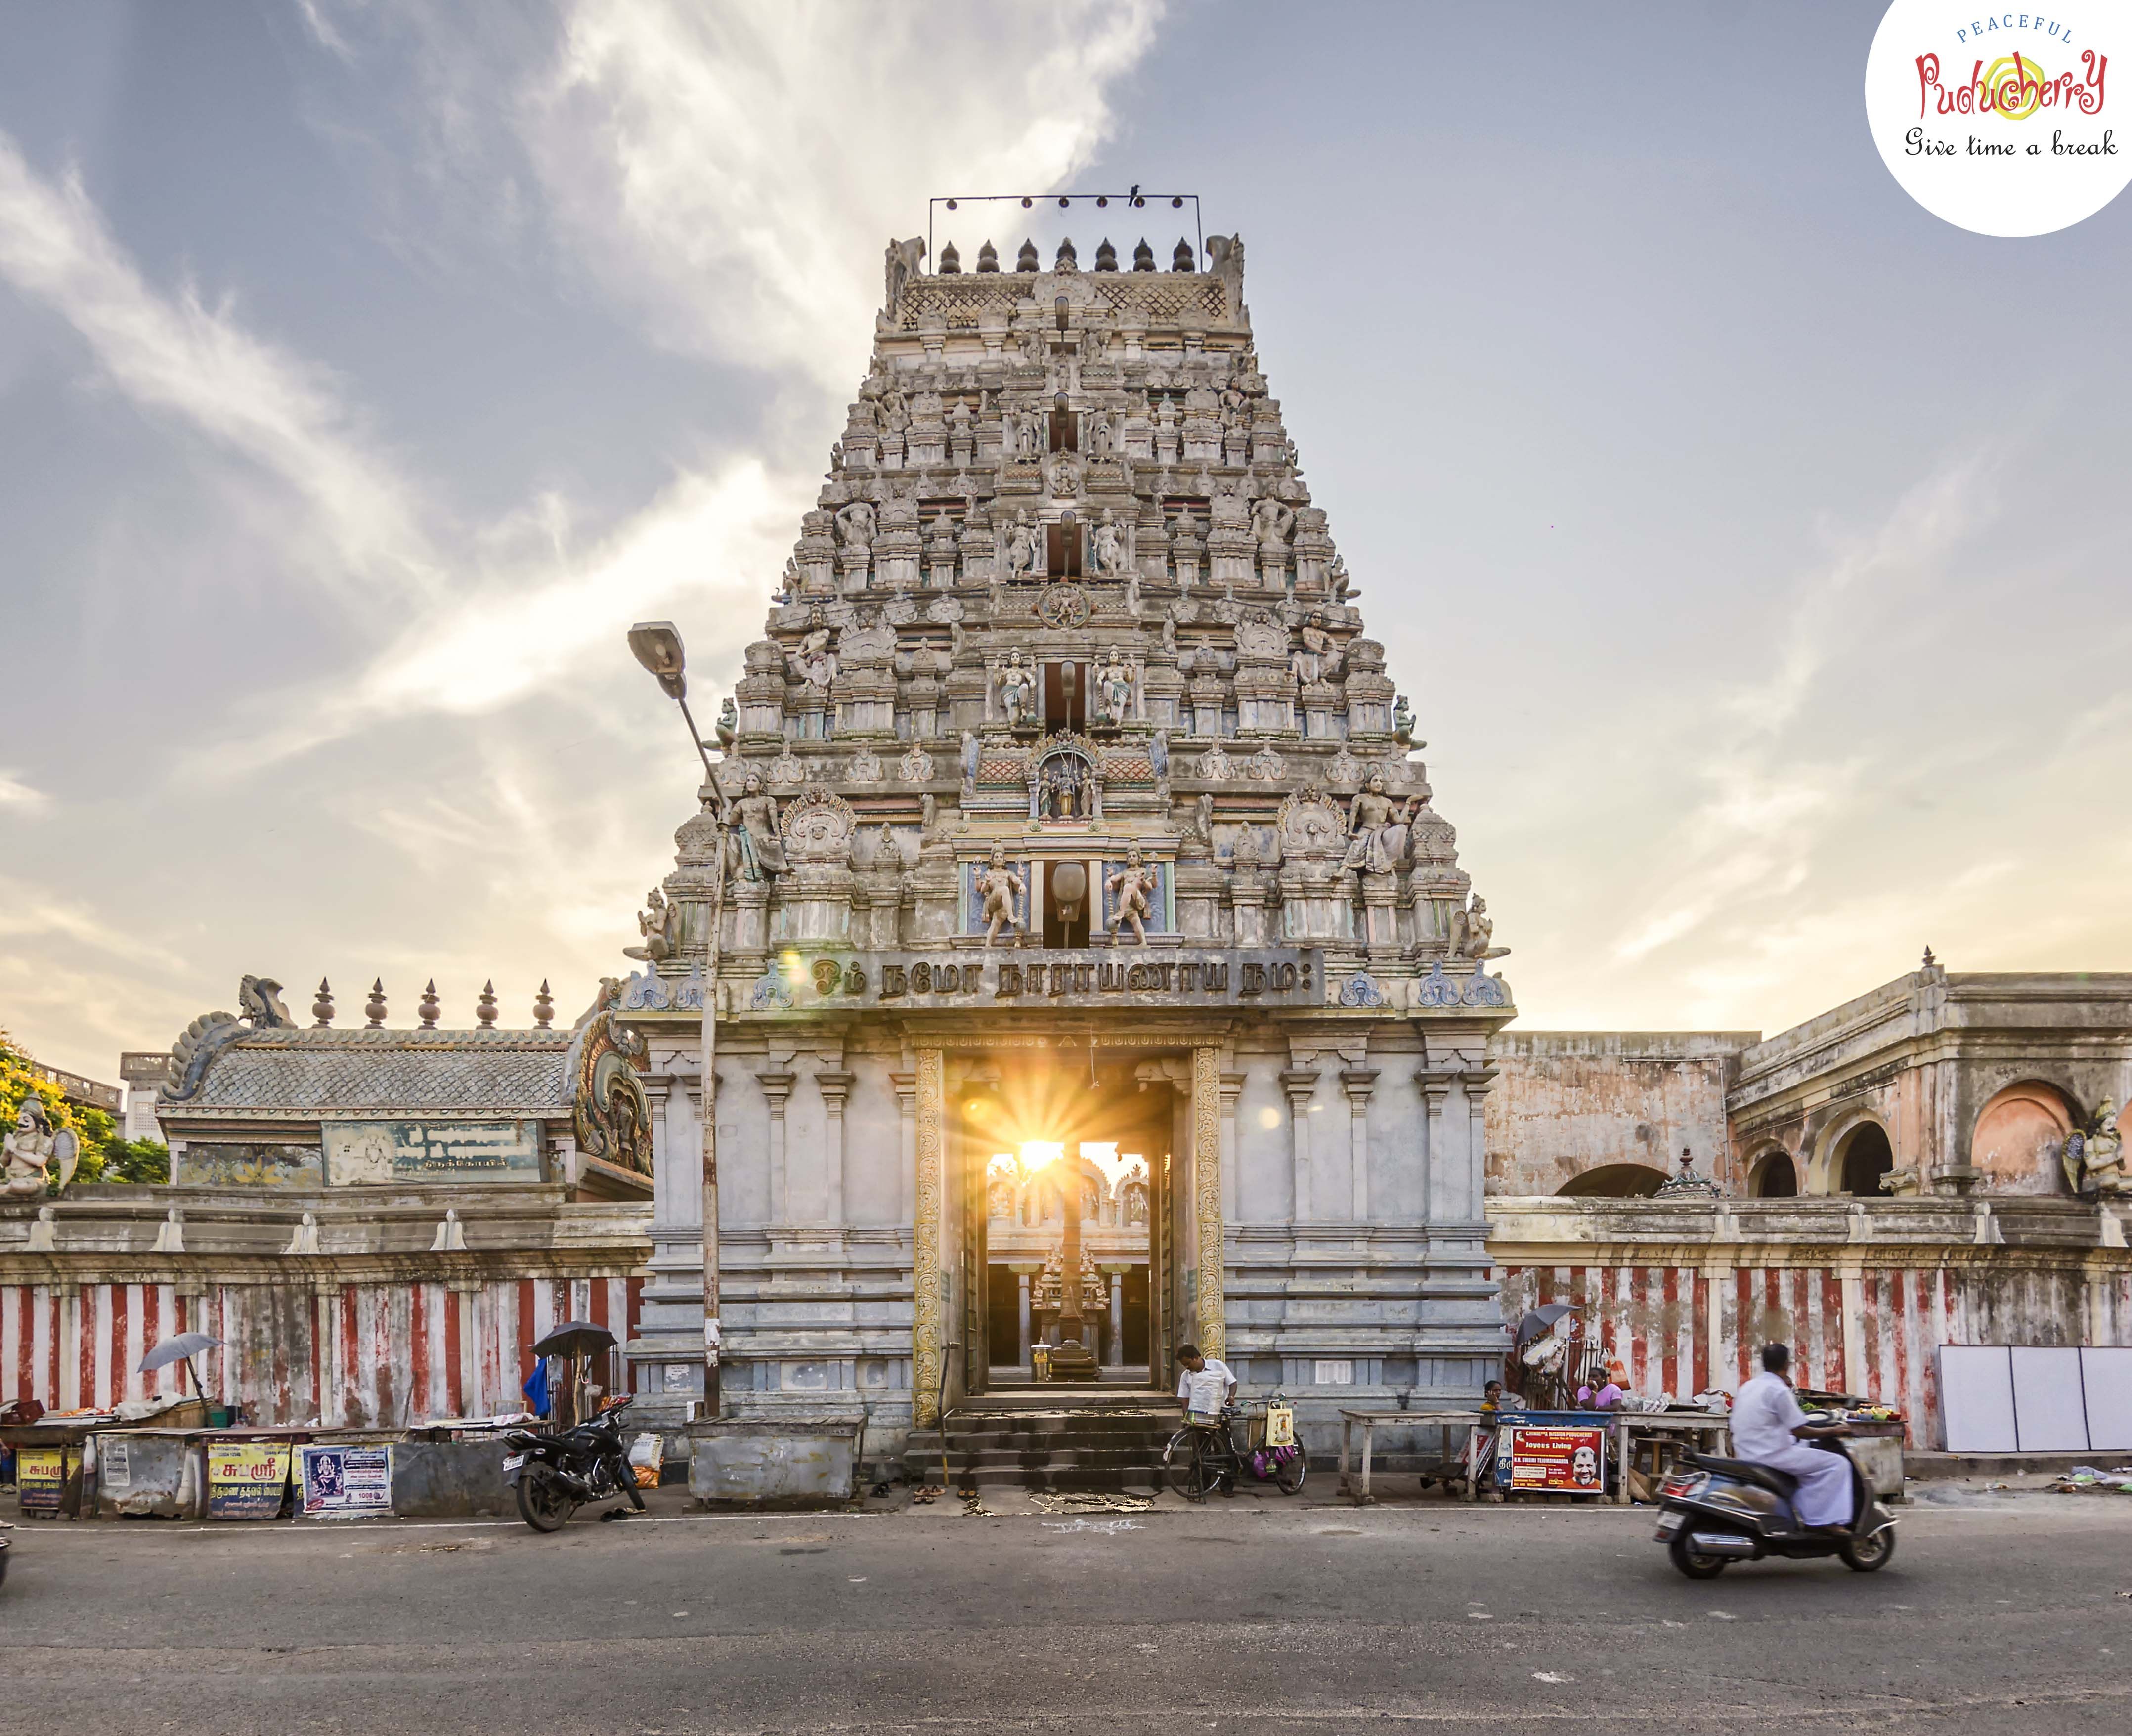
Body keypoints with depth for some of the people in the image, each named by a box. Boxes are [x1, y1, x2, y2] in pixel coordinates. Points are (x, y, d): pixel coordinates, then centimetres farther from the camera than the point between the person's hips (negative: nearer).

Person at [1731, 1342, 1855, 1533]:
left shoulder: (1748, 1387, 13)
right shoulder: (1779, 1390, -13)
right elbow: (1799, 1431, -14)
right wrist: (1832, 1431, -2)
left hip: (1746, 1455, 9)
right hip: (1771, 1456, -9)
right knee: (1837, 1464, -5)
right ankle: (1826, 1521, -10)